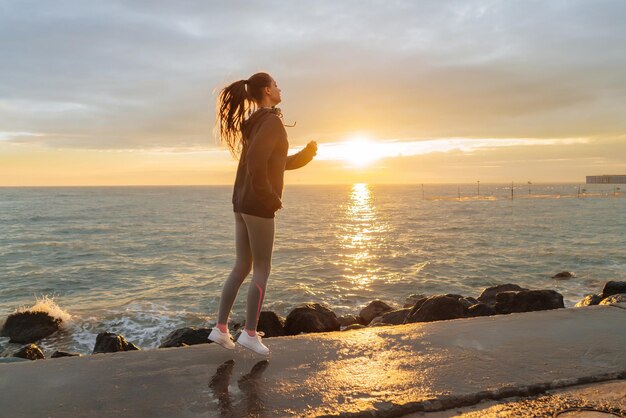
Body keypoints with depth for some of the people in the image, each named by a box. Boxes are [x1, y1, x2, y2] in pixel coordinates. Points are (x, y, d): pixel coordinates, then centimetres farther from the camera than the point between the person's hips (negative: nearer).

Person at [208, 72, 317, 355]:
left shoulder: (255, 123, 19)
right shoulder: (271, 121, -12)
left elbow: (279, 163, 25)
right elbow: (256, 161, -26)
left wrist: (306, 154, 14)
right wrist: (269, 197, -16)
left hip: (241, 203, 9)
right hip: (258, 205, -9)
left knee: (241, 268, 13)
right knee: (262, 270, 1)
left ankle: (221, 328, 15)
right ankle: (250, 333, 8)